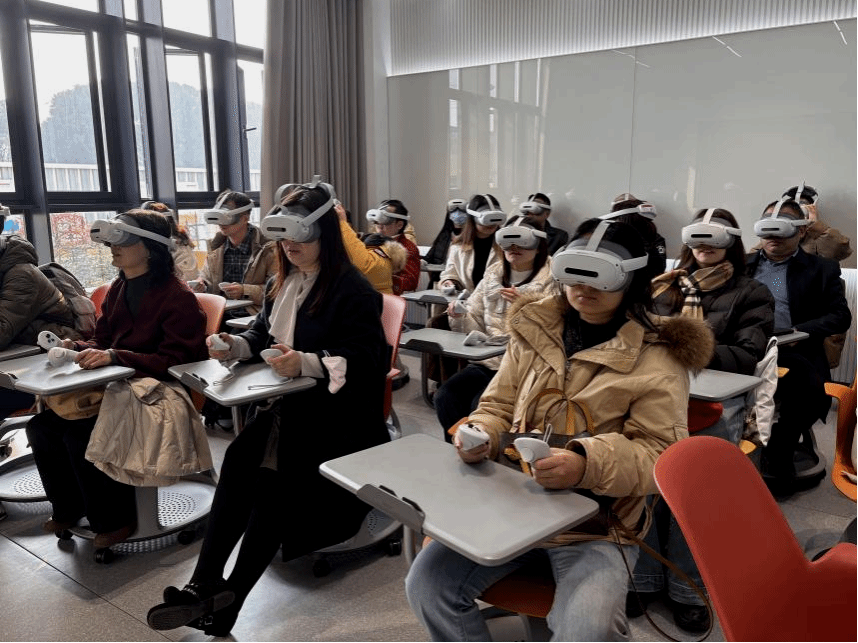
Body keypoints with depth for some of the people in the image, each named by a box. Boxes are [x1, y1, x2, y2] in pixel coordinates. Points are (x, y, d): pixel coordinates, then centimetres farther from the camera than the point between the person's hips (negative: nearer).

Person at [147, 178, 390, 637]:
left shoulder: (353, 290, -9)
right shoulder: (283, 283, 17)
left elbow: (361, 361, -15)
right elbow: (262, 334, 23)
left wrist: (305, 363, -26)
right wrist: (234, 346, 2)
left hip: (332, 409, -6)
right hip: (282, 403, 6)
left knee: (273, 483, -24)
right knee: (240, 461, -22)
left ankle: (223, 600, -13)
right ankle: (207, 587, -20)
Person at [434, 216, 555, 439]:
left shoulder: (551, 283, -1)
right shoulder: (492, 277, 16)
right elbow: (476, 328, 16)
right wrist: (460, 317, -5)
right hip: (486, 362, 5)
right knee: (446, 396, -18)